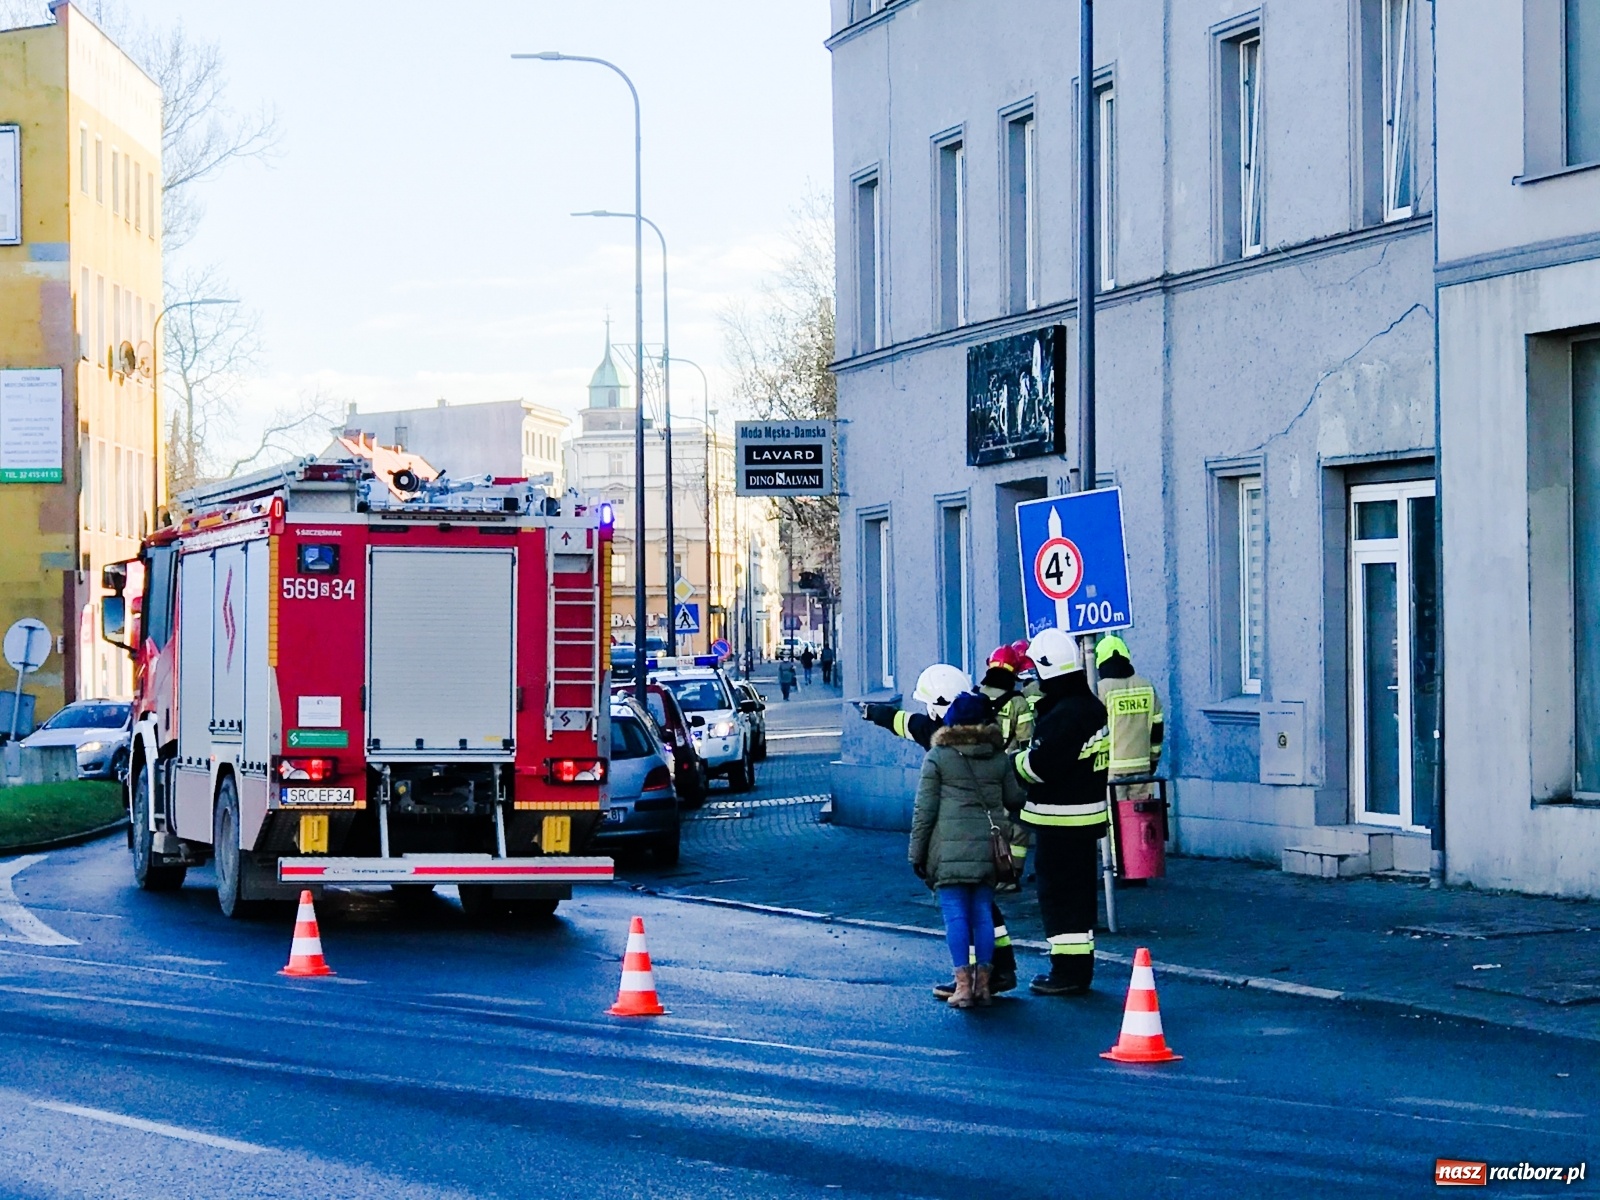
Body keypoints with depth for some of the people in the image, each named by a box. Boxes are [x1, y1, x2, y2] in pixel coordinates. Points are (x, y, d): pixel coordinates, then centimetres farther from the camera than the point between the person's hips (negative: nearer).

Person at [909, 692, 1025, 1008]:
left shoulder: (937, 757, -2)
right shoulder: (999, 758, 7)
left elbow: (924, 810, -3)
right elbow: (1015, 799, 13)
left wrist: (917, 852, 3)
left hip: (950, 849, -3)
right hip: (988, 848, 3)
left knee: (956, 914, -2)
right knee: (983, 913, 8)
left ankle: (963, 983, -6)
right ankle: (983, 981, 10)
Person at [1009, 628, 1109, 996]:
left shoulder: (1061, 716, -22)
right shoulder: (1092, 706, 9)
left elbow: (1039, 765, -25)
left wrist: (1012, 762, -6)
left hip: (1059, 820, -10)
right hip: (1088, 815, 10)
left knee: (1059, 895, -3)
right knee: (1080, 893, 15)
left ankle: (1068, 972, 0)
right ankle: (1080, 968, 22)